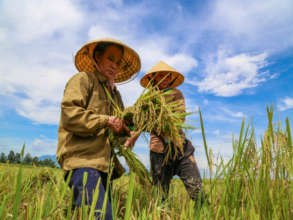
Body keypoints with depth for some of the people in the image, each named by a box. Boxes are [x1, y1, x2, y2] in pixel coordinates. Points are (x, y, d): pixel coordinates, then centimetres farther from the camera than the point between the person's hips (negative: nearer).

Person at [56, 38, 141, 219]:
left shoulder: (115, 93, 25)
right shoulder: (83, 79, 5)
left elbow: (120, 131, 26)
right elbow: (69, 115, -11)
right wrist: (106, 120, -13)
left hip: (104, 163, 7)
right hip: (83, 160, -7)